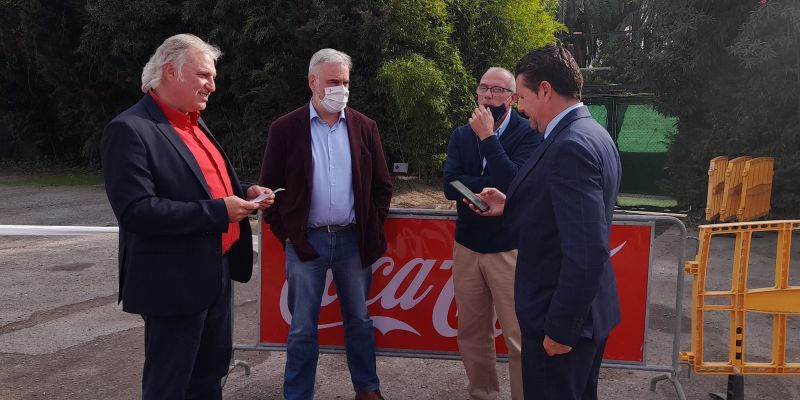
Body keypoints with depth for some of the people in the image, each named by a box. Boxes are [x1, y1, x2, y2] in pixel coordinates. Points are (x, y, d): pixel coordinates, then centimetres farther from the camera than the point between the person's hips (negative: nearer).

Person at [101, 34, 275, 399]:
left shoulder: (194, 122, 11)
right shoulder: (130, 129, -17)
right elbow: (135, 211, -25)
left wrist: (243, 193, 2)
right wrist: (217, 211, -24)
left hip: (215, 271, 9)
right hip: (174, 282, -9)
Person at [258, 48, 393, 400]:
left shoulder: (364, 127, 5)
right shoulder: (285, 129, -3)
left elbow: (382, 185, 9)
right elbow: (270, 189, 0)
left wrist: (372, 229, 2)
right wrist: (287, 236, -5)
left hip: (353, 240, 2)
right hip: (306, 241, -2)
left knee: (359, 320, 15)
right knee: (303, 327, 7)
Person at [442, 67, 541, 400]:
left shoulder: (528, 134, -8)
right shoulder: (461, 135, 6)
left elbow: (515, 185, -23)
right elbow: (450, 186, -7)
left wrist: (488, 137, -19)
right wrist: (495, 185, -17)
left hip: (510, 248, -5)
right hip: (466, 246, 5)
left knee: (520, 337, -3)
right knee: (471, 332, 15)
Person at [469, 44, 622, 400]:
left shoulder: (570, 147, -23)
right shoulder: (590, 134, 8)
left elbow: (587, 251, -28)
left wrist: (561, 328, -22)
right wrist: (510, 207, 9)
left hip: (563, 320, -10)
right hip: (589, 311, 10)